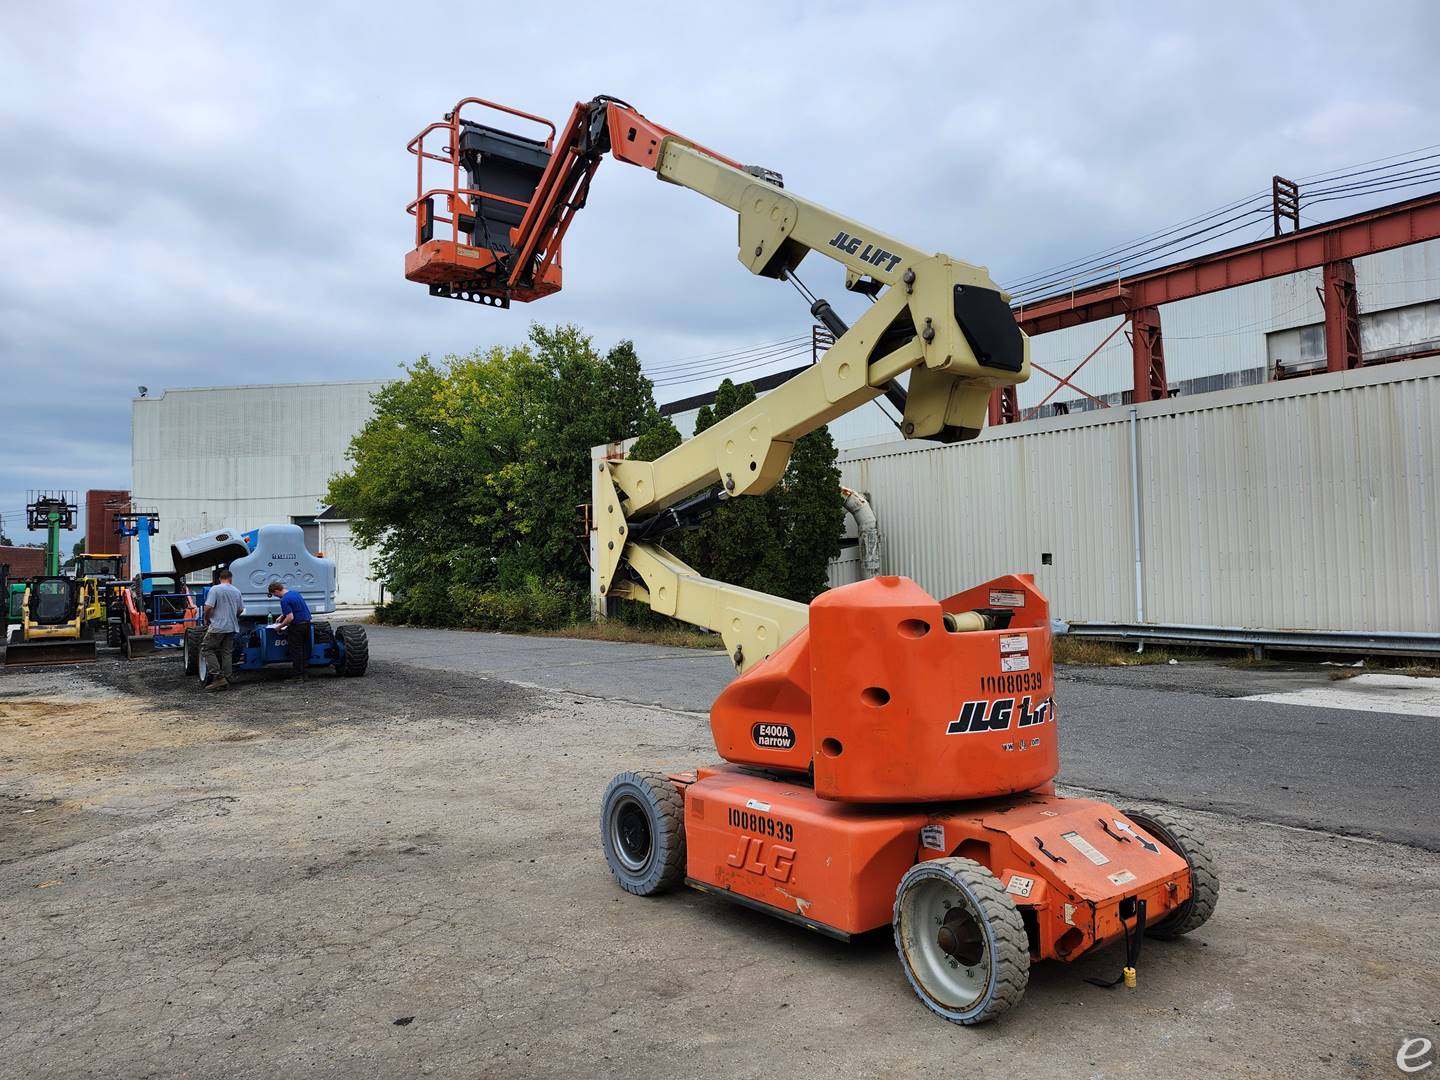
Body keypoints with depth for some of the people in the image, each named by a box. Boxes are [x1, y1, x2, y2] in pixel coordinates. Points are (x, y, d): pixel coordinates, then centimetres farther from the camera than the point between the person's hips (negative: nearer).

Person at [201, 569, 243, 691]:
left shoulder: (215, 589, -7)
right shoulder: (237, 591, 9)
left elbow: (208, 607, -14)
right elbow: (240, 610, 15)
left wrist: (206, 619, 4)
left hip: (217, 626, -6)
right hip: (232, 627, 6)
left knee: (206, 649, 2)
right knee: (227, 653, 9)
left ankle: (218, 676, -9)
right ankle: (225, 680, 8)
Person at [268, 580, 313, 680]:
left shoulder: (284, 600, -17)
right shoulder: (295, 592, 11)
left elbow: (290, 617, -22)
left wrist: (280, 626, -8)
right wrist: (281, 616, 29)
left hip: (297, 626, -8)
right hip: (307, 622, 8)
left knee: (296, 651, 1)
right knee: (305, 649, 13)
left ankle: (299, 675, 4)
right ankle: (306, 673, 17)